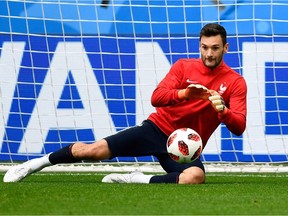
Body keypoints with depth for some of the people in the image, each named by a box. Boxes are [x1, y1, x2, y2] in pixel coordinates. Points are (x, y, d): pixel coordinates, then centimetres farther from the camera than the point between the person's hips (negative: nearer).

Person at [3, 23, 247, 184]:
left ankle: (138, 180, -19)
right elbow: (156, 98, -11)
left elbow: (239, 128, -8)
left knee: (195, 176, -38)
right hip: (157, 128, 1)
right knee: (95, 150, -18)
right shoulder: (184, 66, 2)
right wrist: (183, 93, -31)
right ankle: (34, 165, 1)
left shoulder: (235, 82, -1)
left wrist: (223, 110, -31)